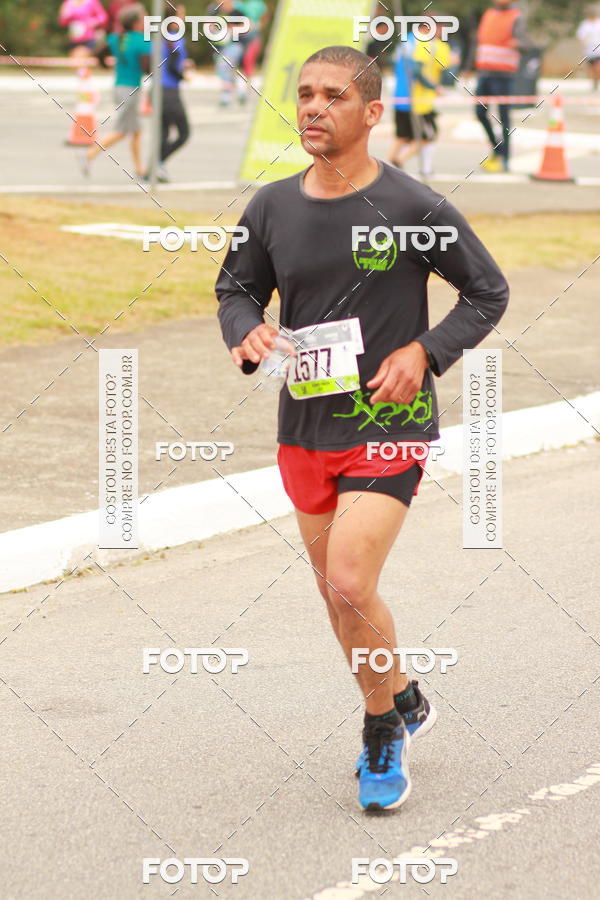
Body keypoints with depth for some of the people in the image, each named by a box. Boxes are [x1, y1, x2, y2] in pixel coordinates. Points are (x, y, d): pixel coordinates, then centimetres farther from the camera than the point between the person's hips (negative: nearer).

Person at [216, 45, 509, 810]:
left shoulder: (414, 209, -11)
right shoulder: (272, 209, 0)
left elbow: (487, 293, 0)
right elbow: (236, 288, 13)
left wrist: (424, 352, -15)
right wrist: (247, 333, -10)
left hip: (389, 429, -5)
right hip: (305, 428, 5)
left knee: (351, 585, -17)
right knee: (336, 591, 15)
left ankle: (382, 732, 6)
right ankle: (405, 702, 40)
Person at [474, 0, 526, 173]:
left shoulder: (516, 17, -5)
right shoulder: (488, 15, 15)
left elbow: (521, 42, -19)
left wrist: (517, 43, -44)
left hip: (503, 75, -6)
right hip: (484, 73, 6)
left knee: (503, 116, -5)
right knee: (480, 112, 7)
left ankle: (504, 159, -2)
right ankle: (496, 147, 26)